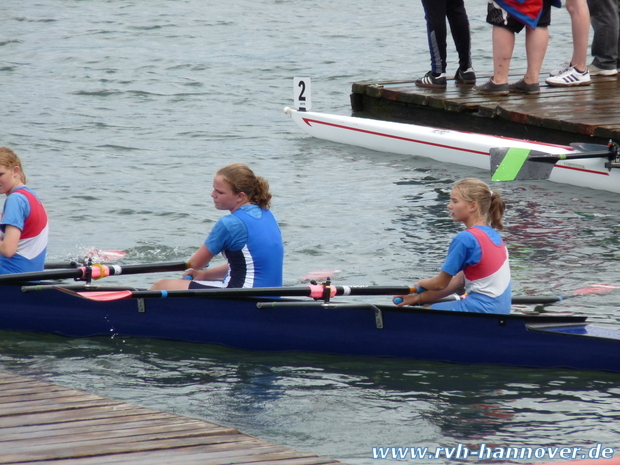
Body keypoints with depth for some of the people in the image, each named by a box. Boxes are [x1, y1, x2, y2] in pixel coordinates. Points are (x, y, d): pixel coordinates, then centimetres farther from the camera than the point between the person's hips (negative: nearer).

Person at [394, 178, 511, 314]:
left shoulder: (465, 239, -15)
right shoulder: (492, 234, 11)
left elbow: (440, 283, -6)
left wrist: (420, 284, 17)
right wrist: (419, 298, 13)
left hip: (482, 309, -9)